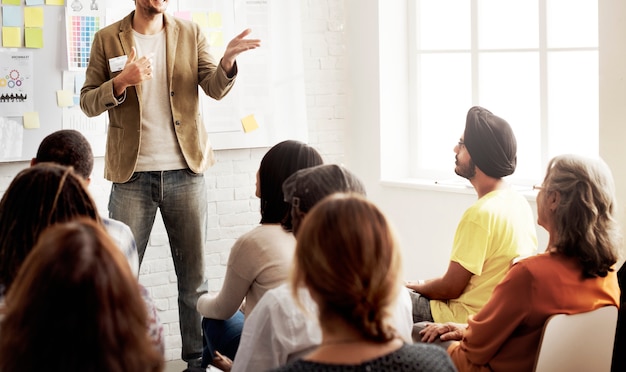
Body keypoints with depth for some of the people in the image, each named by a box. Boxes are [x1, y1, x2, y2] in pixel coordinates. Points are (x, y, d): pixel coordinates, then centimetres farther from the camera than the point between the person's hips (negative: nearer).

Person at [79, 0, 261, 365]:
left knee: (195, 274, 7)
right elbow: (88, 102, 2)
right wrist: (123, 81, -17)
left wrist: (227, 60, -25)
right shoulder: (108, 39, 2)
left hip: (185, 171, 1)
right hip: (132, 174, -1)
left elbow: (216, 88, -4)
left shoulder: (191, 33, 5)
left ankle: (198, 358, 16)